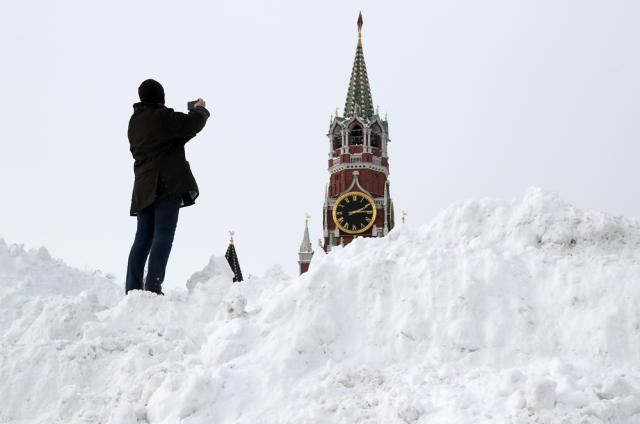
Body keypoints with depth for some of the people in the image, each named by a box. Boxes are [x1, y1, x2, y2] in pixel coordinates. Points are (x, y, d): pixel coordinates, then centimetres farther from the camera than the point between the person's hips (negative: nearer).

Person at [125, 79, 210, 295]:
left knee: (143, 238, 9)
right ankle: (153, 287, -13)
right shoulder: (162, 116, -9)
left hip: (144, 187, 8)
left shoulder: (134, 122, 17)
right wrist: (200, 109, 12)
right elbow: (193, 123, -9)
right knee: (163, 237, -8)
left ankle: (132, 289, 7)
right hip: (167, 184, -8)